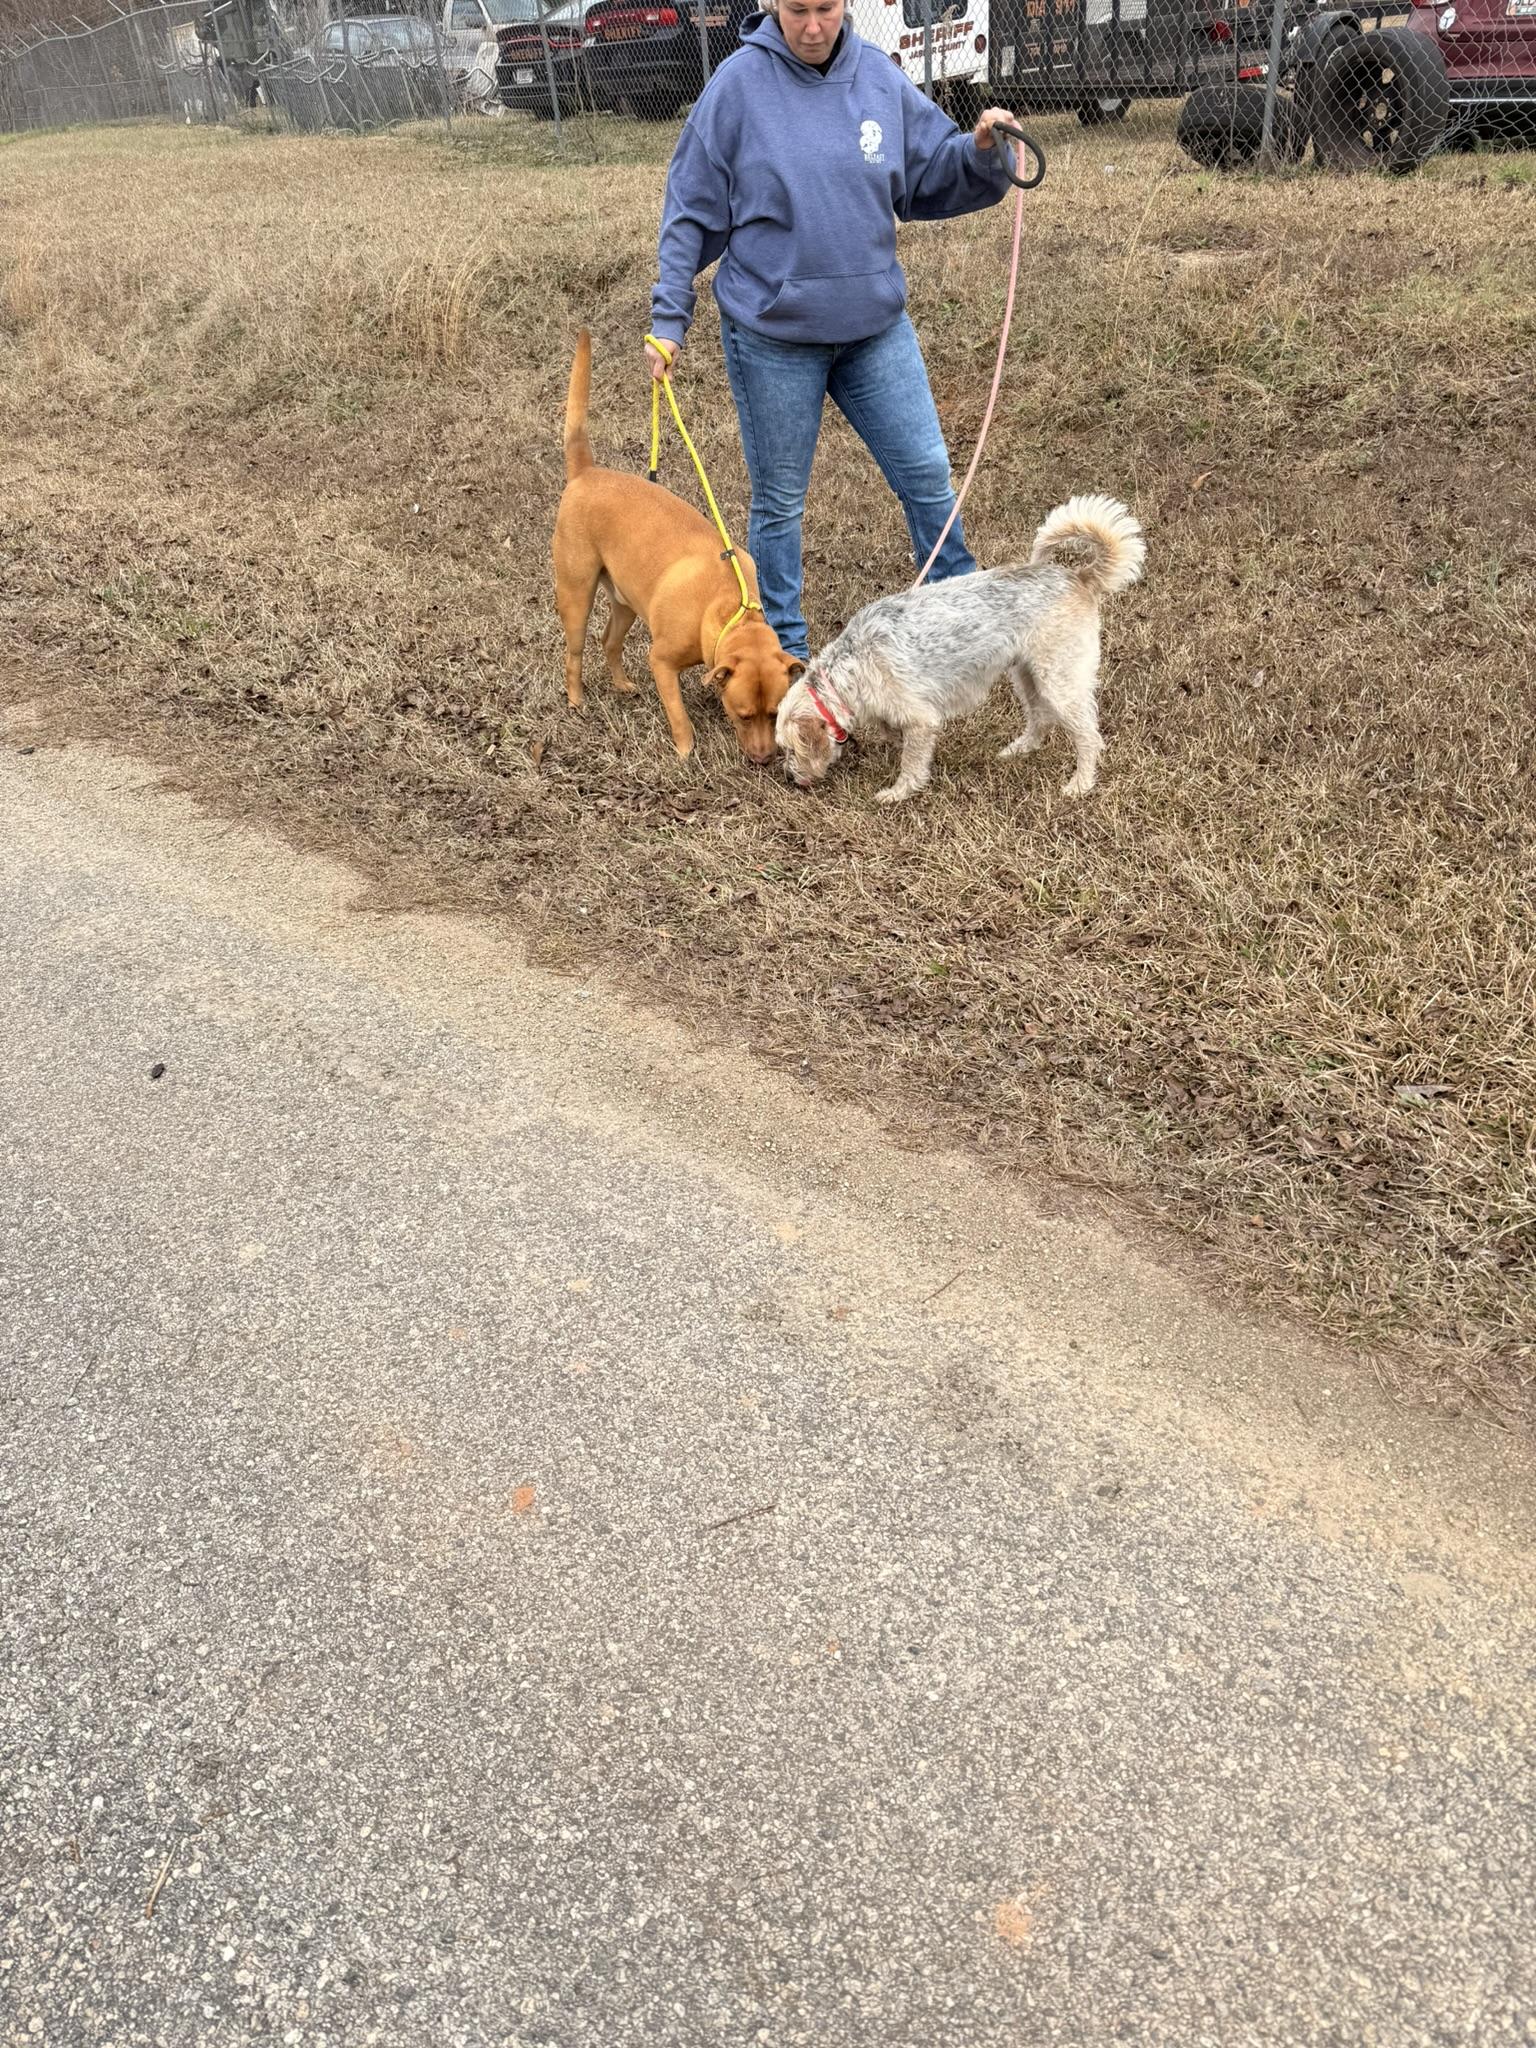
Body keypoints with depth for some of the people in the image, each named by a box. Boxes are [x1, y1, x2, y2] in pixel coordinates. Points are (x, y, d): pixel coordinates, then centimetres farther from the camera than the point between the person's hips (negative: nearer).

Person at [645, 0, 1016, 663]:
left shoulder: (879, 78, 1)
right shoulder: (739, 84, -9)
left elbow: (932, 178, 8)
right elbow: (693, 212, -4)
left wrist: (981, 152, -13)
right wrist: (669, 319, -7)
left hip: (877, 327, 3)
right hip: (772, 336, -3)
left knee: (928, 473, 6)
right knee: (780, 500, 8)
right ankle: (785, 649, 23)